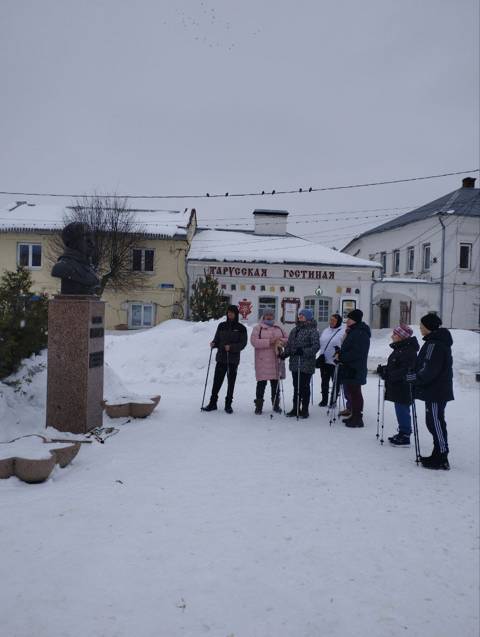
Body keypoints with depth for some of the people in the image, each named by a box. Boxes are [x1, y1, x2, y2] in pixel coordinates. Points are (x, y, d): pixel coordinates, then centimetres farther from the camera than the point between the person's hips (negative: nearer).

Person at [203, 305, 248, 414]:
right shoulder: (222, 326, 9)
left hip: (233, 359, -2)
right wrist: (213, 344, -10)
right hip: (221, 358, 2)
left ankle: (228, 404, 15)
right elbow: (217, 339, 12)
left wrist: (231, 347, -17)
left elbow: (243, 343, -3)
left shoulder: (241, 328, 2)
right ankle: (213, 403, 12)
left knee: (231, 382, 4)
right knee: (217, 381, 1)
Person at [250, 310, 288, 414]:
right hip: (263, 361, -4)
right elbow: (254, 341, -14)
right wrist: (269, 342, -20)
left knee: (275, 383, 11)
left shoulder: (278, 329, 16)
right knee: (261, 383, -1)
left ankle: (276, 405, 22)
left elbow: (287, 339, 13)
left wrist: (280, 341, -9)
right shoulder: (258, 328, 0)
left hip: (276, 361, 5)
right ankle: (259, 406, 8)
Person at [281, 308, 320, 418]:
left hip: (306, 365, -7)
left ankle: (304, 410, 14)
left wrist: (304, 351, -27)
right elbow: (289, 344, 16)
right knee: (296, 386, 14)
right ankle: (295, 408, 25)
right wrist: (285, 353, 0)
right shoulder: (295, 330, 13)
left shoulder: (312, 330, -9)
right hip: (294, 364, 7)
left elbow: (316, 345, -17)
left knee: (304, 387, 2)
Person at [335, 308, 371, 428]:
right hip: (349, 369, 11)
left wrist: (341, 357, -15)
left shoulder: (360, 334, -17)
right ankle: (354, 416, 26)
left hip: (354, 371, -11)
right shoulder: (353, 332, 17)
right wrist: (340, 353, 9)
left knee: (355, 393, -6)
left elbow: (356, 353, -24)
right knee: (351, 392, 16)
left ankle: (358, 419, 1)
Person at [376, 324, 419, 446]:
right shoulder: (399, 349, 13)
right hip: (397, 387, 10)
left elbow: (405, 371, -27)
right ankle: (402, 433, 28)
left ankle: (405, 437, 7)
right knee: (400, 410, 17)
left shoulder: (408, 351, -20)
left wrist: (388, 375, -26)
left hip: (403, 389, -10)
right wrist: (384, 369, 3)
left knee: (403, 411, -2)